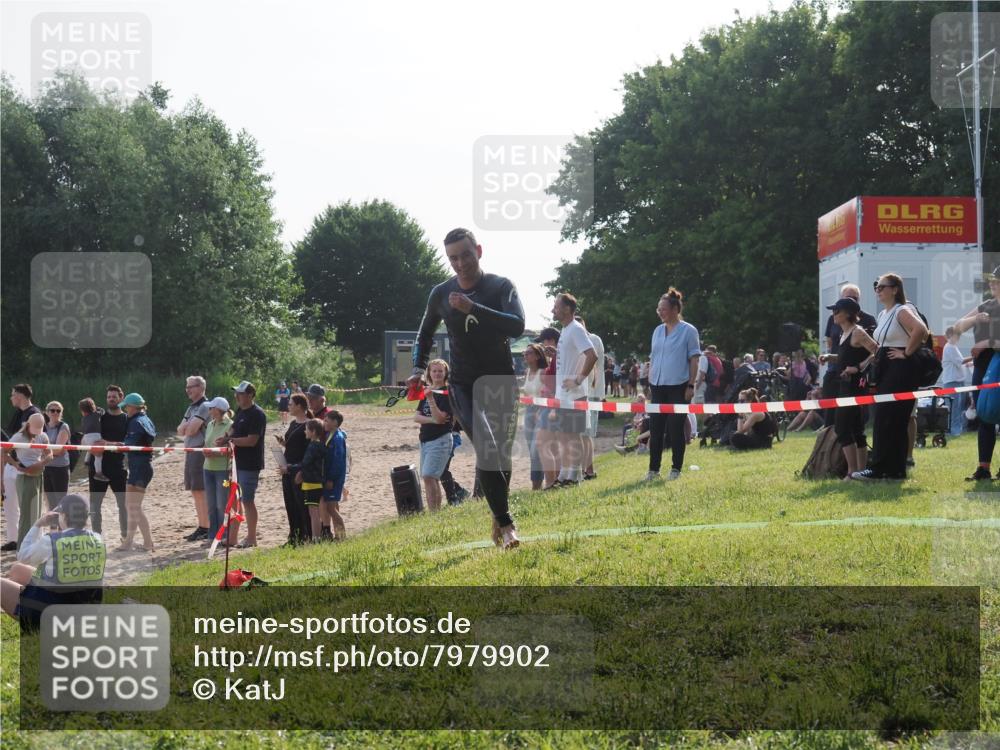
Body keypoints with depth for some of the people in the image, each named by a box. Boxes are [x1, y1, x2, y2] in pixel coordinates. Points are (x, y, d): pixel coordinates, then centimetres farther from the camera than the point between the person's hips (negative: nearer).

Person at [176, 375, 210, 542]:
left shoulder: (204, 406, -11)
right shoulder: (191, 408, 18)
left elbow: (192, 429, -19)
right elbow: (180, 430, 13)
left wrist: (186, 427, 3)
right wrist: (187, 427, -8)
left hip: (200, 452, -9)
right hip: (190, 452, 9)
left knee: (201, 491, -9)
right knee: (195, 491, 11)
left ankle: (206, 528, -7)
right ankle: (201, 527, 15)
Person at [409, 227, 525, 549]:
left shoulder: (501, 287, -7)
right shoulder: (441, 294, 1)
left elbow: (517, 325, -25)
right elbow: (426, 332, 21)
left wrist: (472, 308, -32)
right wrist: (419, 368, 12)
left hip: (501, 382, 0)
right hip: (463, 386, 0)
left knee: (501, 453, 4)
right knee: (487, 449, -20)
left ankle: (499, 517, 25)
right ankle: (505, 522, -17)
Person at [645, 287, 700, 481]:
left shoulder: (688, 331, -4)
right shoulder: (658, 331, 12)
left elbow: (694, 360, -5)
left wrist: (691, 386, -10)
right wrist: (650, 383, 12)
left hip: (679, 387, -5)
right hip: (658, 387, 5)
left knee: (676, 429, -1)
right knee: (655, 429, 4)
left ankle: (676, 469, 9)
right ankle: (653, 469, 10)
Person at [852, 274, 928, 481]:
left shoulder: (902, 311, -10)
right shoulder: (883, 315, 18)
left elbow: (921, 330, -28)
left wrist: (906, 353, -21)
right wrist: (876, 357, 13)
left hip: (900, 370, -9)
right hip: (885, 370, 9)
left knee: (886, 419, -11)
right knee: (894, 420, 8)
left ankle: (878, 467, -11)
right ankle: (895, 469, 10)